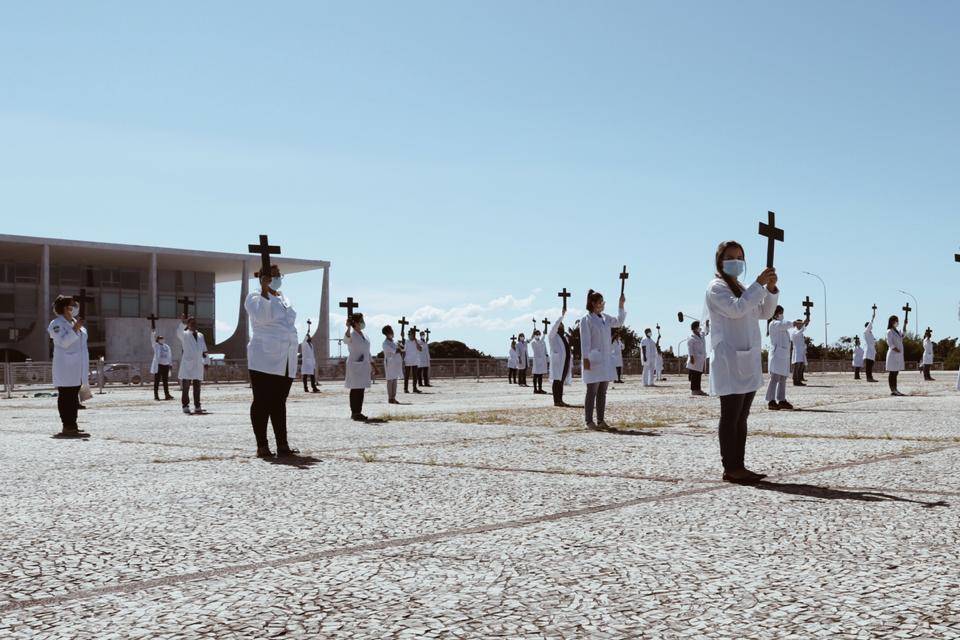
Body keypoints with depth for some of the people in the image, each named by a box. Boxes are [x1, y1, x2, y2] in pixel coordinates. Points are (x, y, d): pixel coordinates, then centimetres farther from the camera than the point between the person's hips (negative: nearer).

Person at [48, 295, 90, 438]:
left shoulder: (74, 322, 20)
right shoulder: (57, 324, -7)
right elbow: (63, 342, -20)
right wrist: (75, 329, -23)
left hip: (77, 369, 9)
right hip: (65, 368, -9)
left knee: (74, 397, 10)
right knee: (66, 397, -8)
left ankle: (72, 426, 15)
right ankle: (67, 427, -9)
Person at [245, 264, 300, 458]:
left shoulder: (284, 299, 19)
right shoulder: (255, 298, -2)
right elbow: (261, 316, -22)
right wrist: (265, 290, -25)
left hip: (286, 363, 7)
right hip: (264, 360, -7)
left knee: (279, 403, 8)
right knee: (262, 403, -1)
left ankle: (282, 445, 9)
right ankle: (262, 446, 2)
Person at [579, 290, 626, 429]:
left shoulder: (605, 318, 13)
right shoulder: (586, 319, -8)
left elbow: (619, 322, 26)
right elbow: (585, 341, -12)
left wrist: (621, 306, 15)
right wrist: (585, 359, -18)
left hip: (606, 359, 7)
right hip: (594, 359, -7)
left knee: (602, 392, 8)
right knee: (592, 392, -5)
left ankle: (601, 420, 13)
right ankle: (589, 421, -1)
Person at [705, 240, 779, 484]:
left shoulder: (741, 289, 24)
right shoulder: (717, 287, -5)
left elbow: (764, 313, 19)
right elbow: (736, 308, -21)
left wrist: (771, 289, 4)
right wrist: (759, 284, -19)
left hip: (748, 362, 9)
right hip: (730, 361, -9)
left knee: (741, 418, 9)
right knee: (731, 417, -8)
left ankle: (739, 466, 12)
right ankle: (730, 468, -6)